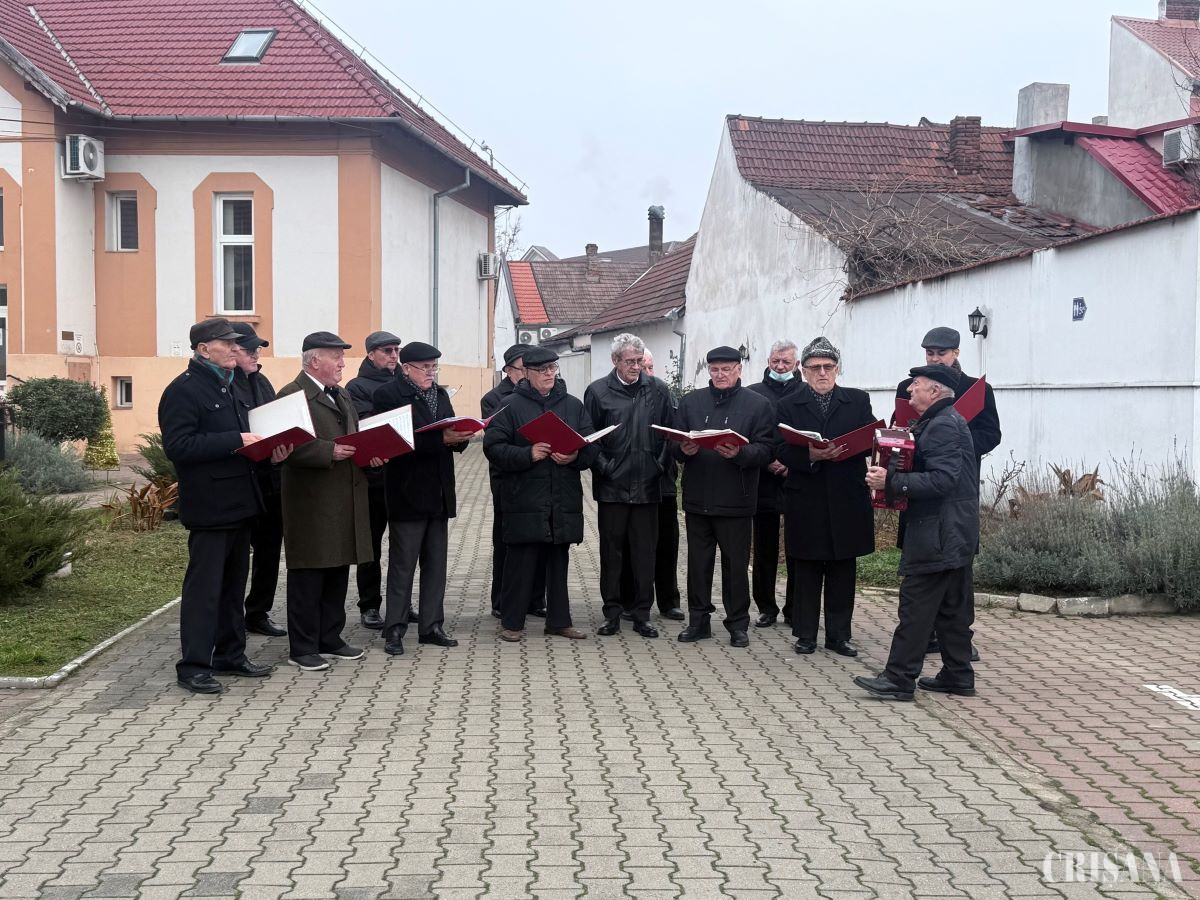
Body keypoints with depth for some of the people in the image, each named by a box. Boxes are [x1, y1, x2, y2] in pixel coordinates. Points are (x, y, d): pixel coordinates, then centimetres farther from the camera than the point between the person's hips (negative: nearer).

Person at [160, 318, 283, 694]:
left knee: (233, 584, 15)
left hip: (238, 503, 9)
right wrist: (236, 440, -24)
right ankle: (193, 666, 4)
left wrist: (268, 449, 5)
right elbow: (178, 446, -21)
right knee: (203, 588, -3)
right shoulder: (184, 390, -12)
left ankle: (230, 656, 26)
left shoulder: (228, 387, 17)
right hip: (209, 505, -9)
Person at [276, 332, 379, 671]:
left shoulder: (341, 395, 19)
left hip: (344, 501, 8)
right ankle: (303, 648, 7)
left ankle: (330, 639, 24)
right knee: (307, 579, -1)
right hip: (312, 503, -8)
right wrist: (330, 452, -25)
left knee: (338, 574, 14)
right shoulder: (291, 396, -10)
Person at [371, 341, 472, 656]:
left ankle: (431, 626, 18)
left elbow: (452, 436, 14)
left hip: (438, 494, 7)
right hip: (407, 494, -7)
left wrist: (460, 437, -9)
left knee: (436, 563, 10)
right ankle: (395, 629, 7)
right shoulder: (389, 395, -9)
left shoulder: (440, 395, 15)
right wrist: (441, 440, -25)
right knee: (402, 564, 0)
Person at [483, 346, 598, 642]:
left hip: (564, 500, 4)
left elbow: (592, 446, 9)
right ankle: (511, 621, 11)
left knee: (558, 561, 11)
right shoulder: (512, 405, 0)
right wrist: (528, 454, -18)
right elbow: (493, 446, -6)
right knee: (521, 562, -1)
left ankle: (559, 620, 21)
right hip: (525, 499, -4)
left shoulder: (573, 406, 12)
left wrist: (576, 456, -12)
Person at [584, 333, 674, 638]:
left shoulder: (658, 390, 5)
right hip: (612, 486, -1)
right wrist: (602, 467, -8)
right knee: (611, 552, 6)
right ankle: (612, 613, 15)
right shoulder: (598, 391, 0)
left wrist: (661, 465, 0)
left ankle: (642, 614, 15)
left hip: (647, 486, 2)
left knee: (645, 553, 6)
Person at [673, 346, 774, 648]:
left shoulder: (758, 405, 2)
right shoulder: (691, 402, 11)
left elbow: (765, 450, -6)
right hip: (697, 497, 3)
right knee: (698, 562, 9)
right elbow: (674, 445, 8)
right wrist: (684, 450, -14)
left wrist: (740, 453, -24)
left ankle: (737, 624, 15)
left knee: (736, 564, 4)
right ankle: (698, 620, 20)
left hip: (735, 499, -3)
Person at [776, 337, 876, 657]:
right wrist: (811, 455, -21)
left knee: (843, 569, 7)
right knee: (806, 570, 5)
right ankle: (805, 634, 14)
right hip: (806, 499, -1)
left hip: (847, 499, 1)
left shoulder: (858, 400, 8)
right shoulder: (789, 405, 4)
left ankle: (838, 634, 15)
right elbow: (783, 451, -4)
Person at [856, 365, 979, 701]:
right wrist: (892, 478, 11)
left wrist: (892, 482, -26)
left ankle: (899, 679, -4)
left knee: (916, 605, -7)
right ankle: (958, 676, 21)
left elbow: (942, 480, -26)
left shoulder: (942, 426, -16)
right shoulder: (948, 421, 17)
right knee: (953, 607, 14)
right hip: (956, 534, 11)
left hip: (938, 534, -11)